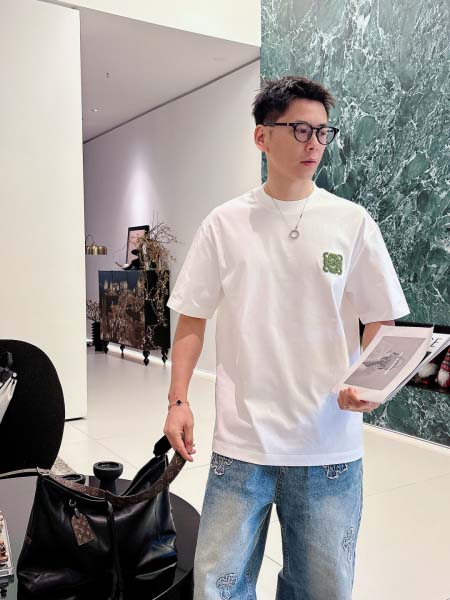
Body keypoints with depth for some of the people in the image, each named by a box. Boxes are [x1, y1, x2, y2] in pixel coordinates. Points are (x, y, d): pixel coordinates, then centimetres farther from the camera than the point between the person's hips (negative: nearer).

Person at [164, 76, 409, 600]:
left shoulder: (352, 222, 1)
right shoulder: (224, 224, 2)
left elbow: (380, 321, 4)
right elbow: (192, 319, 6)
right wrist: (178, 400, -3)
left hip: (330, 445, 1)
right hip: (241, 443, 0)